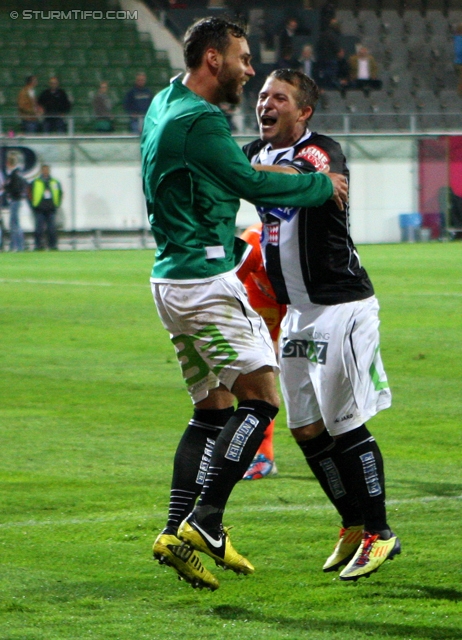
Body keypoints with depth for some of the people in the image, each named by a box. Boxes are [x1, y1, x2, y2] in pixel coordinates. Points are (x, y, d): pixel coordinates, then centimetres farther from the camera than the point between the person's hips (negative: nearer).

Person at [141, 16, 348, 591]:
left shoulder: (164, 104, 14)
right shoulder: (198, 122, -17)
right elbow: (253, 185, -15)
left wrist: (231, 245, 27)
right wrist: (323, 186, -2)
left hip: (172, 278, 10)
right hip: (207, 282, -10)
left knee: (213, 409, 12)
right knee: (261, 398, -7)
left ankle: (178, 530, 6)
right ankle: (202, 527, -12)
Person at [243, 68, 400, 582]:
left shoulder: (321, 151, -14)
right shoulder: (256, 152, 9)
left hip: (342, 306, -8)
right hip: (297, 312, 8)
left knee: (345, 425, -7)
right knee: (306, 429, 9)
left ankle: (379, 534, 4)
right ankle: (353, 525, 24)